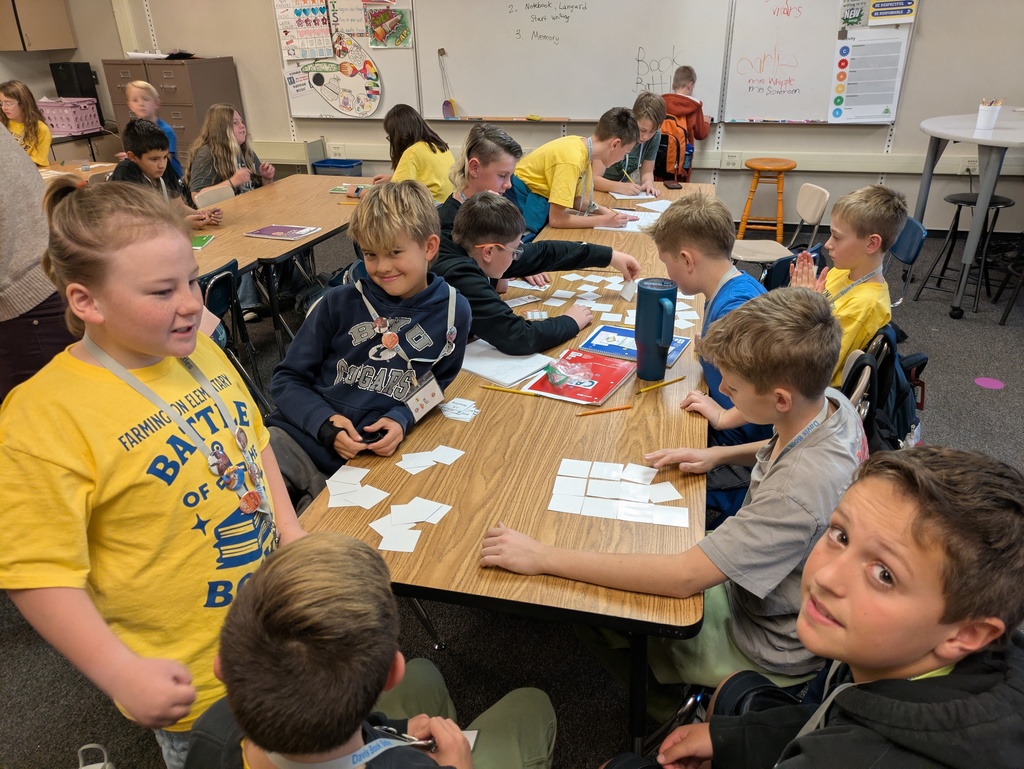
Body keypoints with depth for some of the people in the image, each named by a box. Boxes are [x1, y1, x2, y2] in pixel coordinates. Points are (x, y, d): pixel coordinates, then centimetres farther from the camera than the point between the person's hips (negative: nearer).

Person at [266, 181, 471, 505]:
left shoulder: (452, 312, 2)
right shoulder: (340, 303, 1)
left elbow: (438, 385, 12)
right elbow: (286, 379, 6)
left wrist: (402, 419, -9)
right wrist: (325, 423, -13)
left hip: (373, 455, 0)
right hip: (299, 437, 0)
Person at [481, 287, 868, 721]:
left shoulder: (801, 487, -40)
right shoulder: (830, 402, -14)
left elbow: (684, 577, -39)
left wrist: (544, 557, -37)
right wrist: (717, 453, -5)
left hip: (770, 649, -8)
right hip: (757, 588, 8)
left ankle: (674, 717, 27)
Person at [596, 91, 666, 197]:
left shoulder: (655, 136, -10)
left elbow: (647, 172, 0)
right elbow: (594, 178, -26)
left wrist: (648, 183, -24)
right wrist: (621, 187, -42)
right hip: (602, 190, -3)